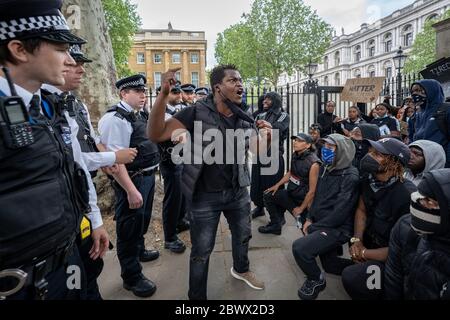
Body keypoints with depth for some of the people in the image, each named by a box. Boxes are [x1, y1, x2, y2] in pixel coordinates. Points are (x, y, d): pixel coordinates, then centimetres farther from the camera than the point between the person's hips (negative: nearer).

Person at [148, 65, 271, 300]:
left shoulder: (244, 118, 0)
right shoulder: (197, 113, -17)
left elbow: (258, 151, 7)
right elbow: (155, 135, -23)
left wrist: (265, 135, -16)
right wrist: (164, 94, -35)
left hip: (238, 191, 5)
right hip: (205, 196, -5)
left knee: (243, 235, 25)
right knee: (202, 251, 9)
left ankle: (241, 269, 57)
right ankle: (197, 296, 35)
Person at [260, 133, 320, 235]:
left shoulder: (313, 163, -26)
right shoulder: (295, 155, -4)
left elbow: (312, 191, -21)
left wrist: (301, 208, -13)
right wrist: (277, 185, 9)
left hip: (302, 199, -8)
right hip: (290, 192, 8)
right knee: (268, 196, 9)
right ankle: (275, 225, 19)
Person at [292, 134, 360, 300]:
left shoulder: (350, 177, -19)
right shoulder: (325, 168, 5)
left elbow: (341, 212, -23)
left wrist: (314, 227, -17)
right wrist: (309, 219, 3)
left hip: (337, 228, -8)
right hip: (320, 224, 8)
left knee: (300, 247, -25)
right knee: (330, 266, 18)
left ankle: (316, 280, 1)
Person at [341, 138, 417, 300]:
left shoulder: (407, 196, -30)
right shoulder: (369, 181, -7)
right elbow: (361, 210, 8)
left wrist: (364, 253, -14)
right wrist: (356, 241, -7)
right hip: (371, 242, 7)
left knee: (351, 277, -23)